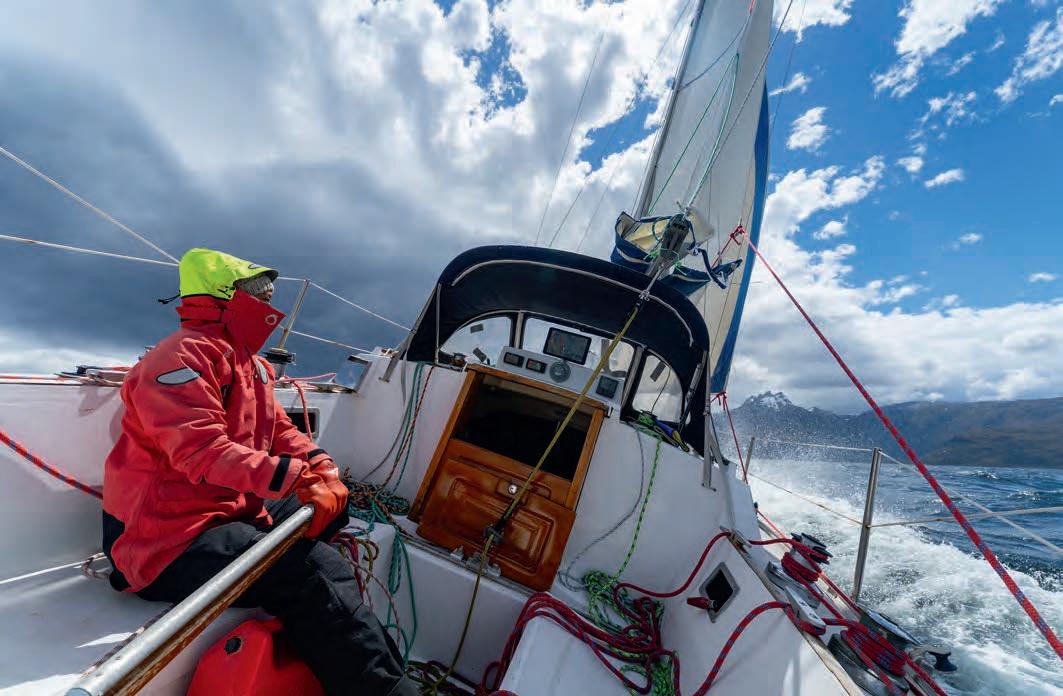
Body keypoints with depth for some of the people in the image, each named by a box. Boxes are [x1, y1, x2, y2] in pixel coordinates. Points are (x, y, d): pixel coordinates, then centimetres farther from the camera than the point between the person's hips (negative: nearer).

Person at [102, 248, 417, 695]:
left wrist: (324, 470, -7)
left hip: (233, 513, 10)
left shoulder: (249, 365, 16)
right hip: (173, 540, -10)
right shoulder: (185, 355, -15)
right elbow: (203, 451, -28)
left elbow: (281, 431, 10)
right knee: (314, 568, -26)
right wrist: (298, 477, -36)